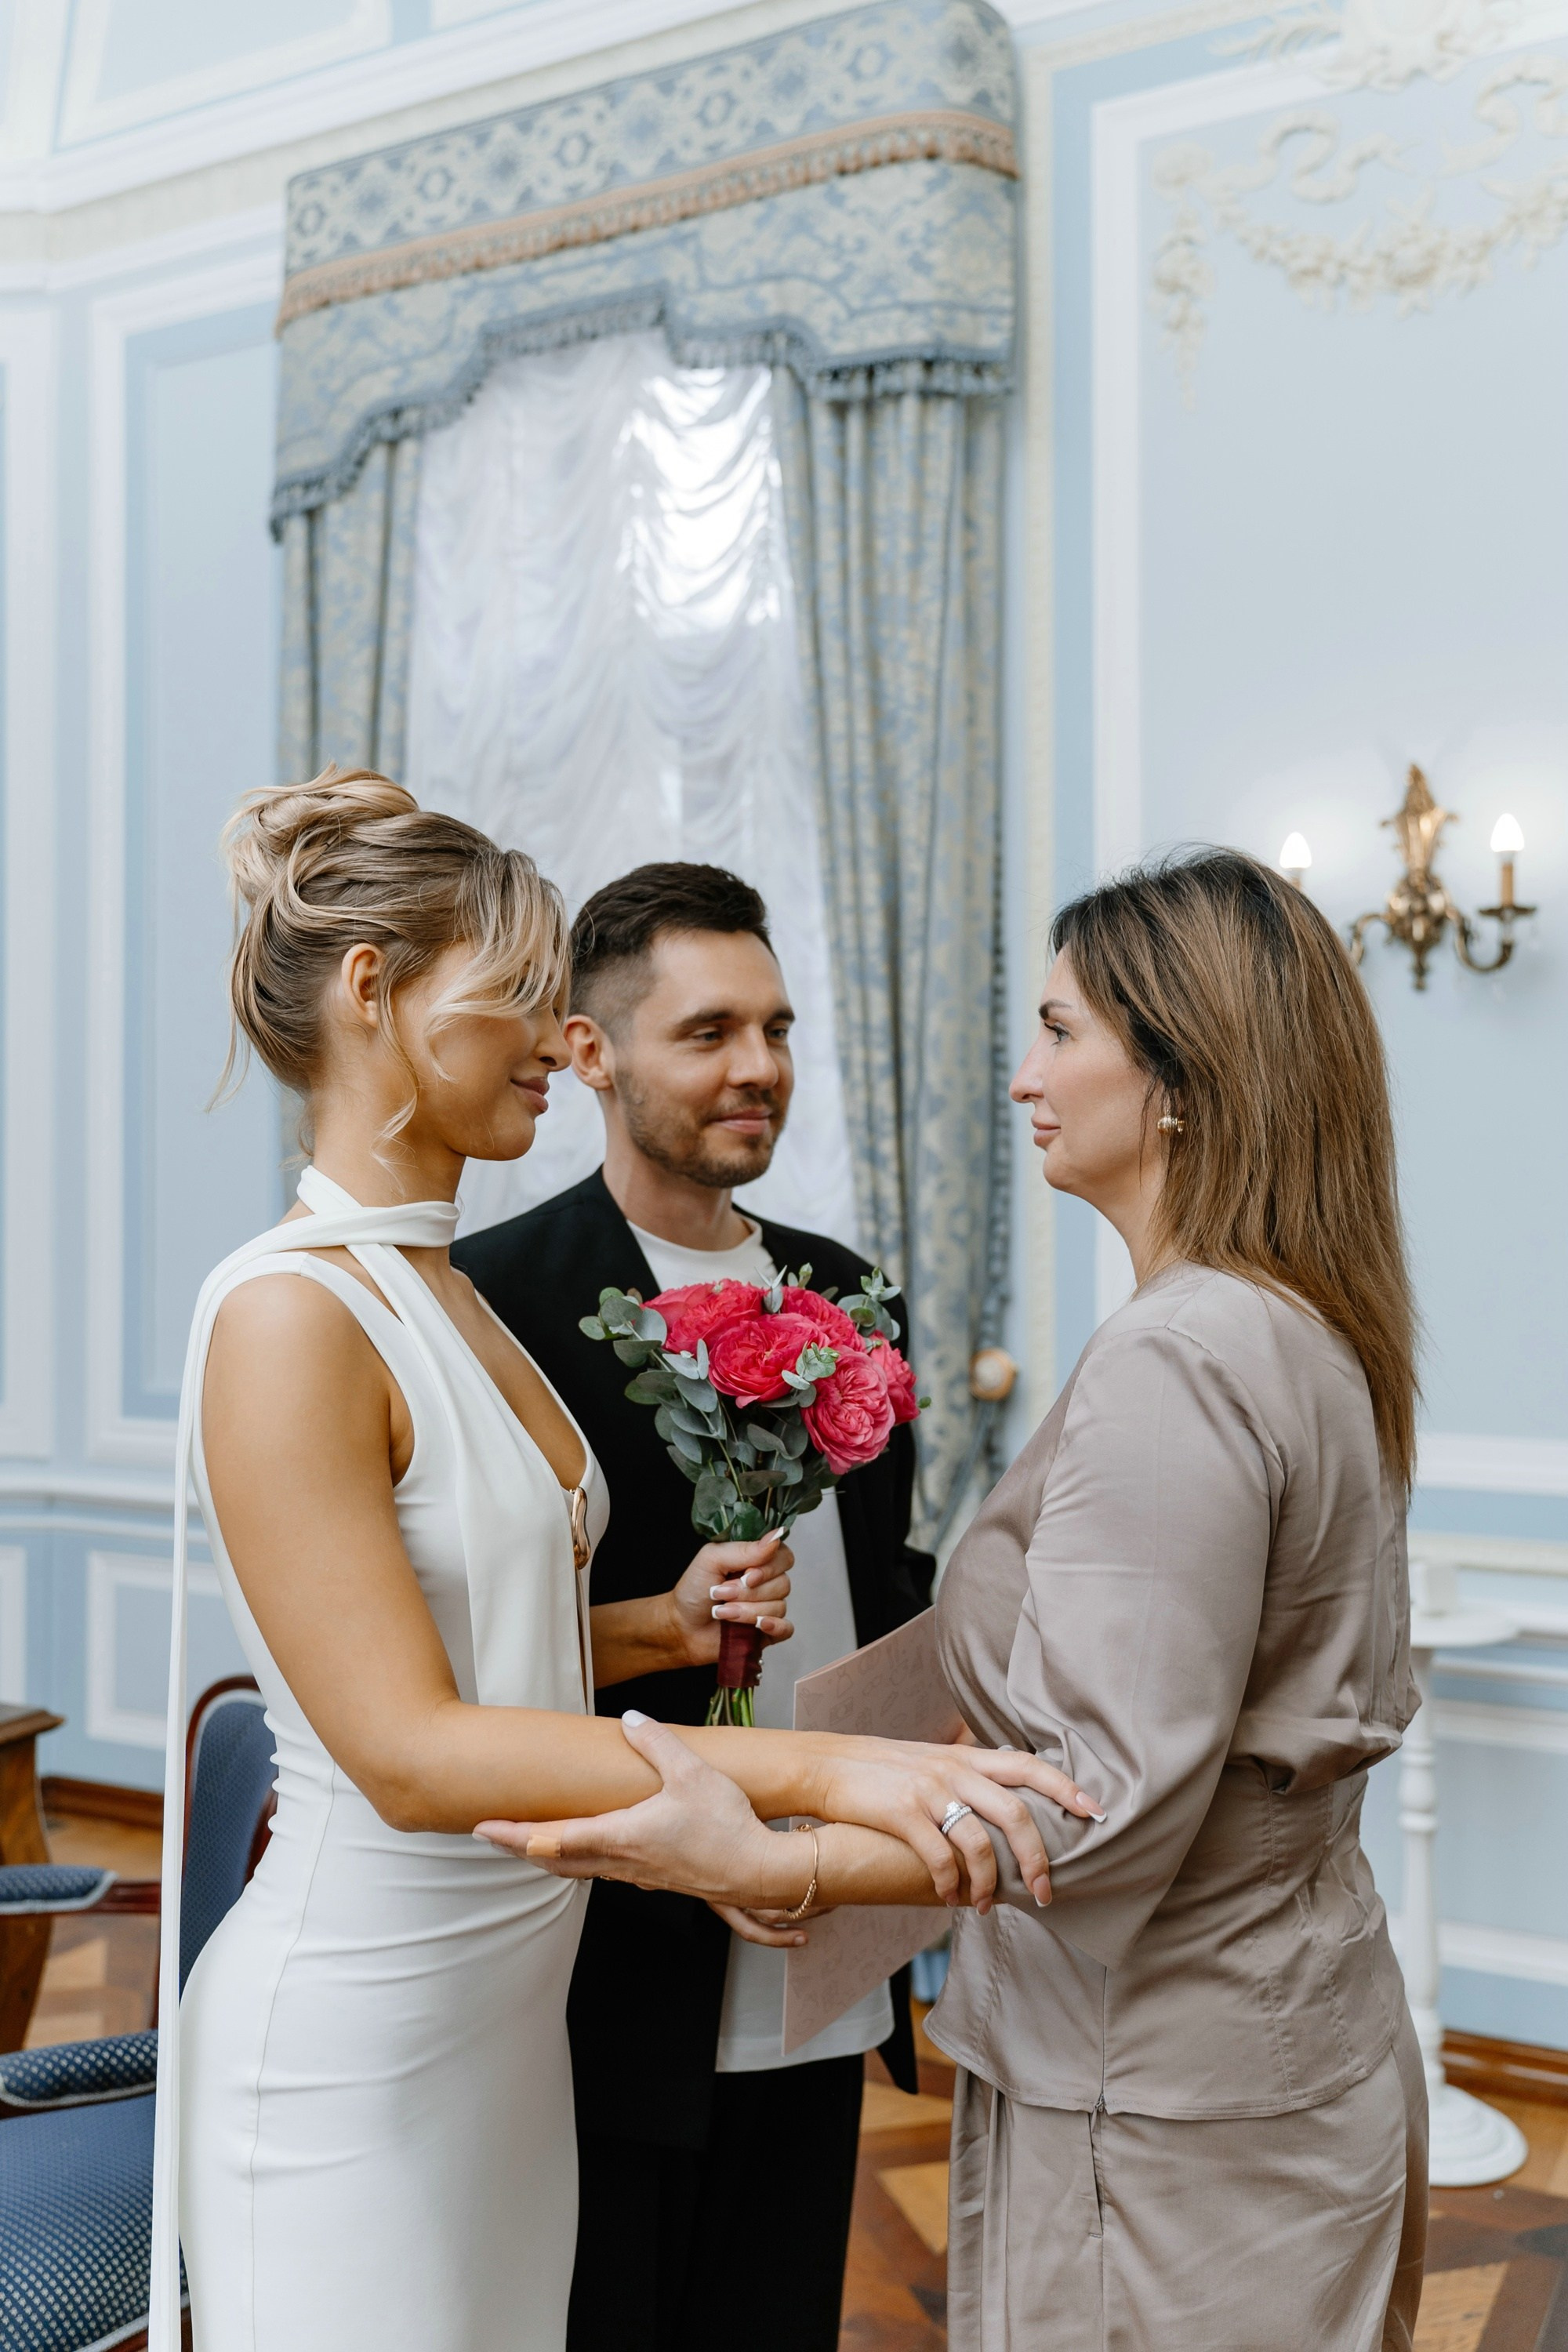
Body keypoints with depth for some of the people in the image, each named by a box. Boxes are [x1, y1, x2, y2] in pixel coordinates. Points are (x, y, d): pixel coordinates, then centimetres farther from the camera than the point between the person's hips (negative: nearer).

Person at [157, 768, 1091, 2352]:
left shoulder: (452, 1297, 6)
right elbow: (407, 1754, -25)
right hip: (354, 2030, -8)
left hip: (512, 1992, 8)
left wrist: (658, 1628, -2)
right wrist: (818, 1772, -32)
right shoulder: (287, 1317, -20)